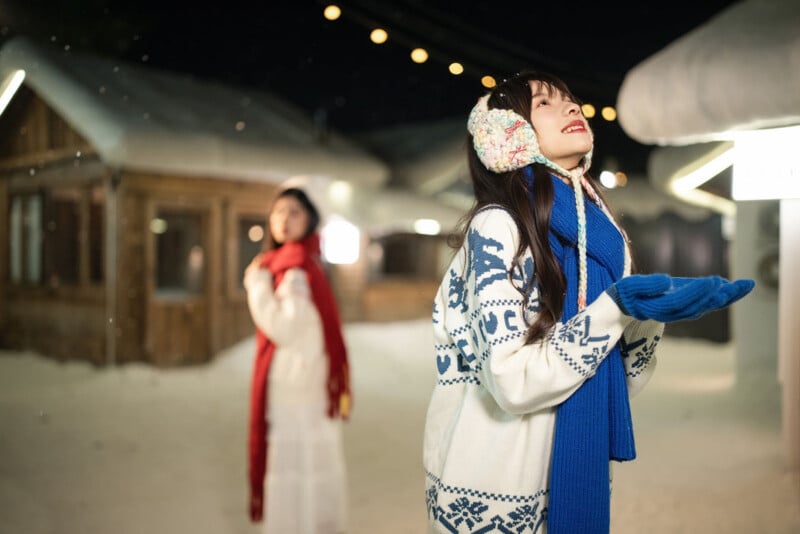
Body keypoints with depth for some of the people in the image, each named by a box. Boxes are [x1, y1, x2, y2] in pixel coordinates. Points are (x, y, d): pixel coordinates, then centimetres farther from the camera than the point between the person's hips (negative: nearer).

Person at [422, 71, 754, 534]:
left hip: (580, 478, 6)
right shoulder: (496, 225, -17)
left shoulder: (606, 234, 2)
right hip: (495, 494, -6)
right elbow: (513, 383, -23)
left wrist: (650, 313, -13)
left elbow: (620, 381, 3)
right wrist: (615, 309, -26)